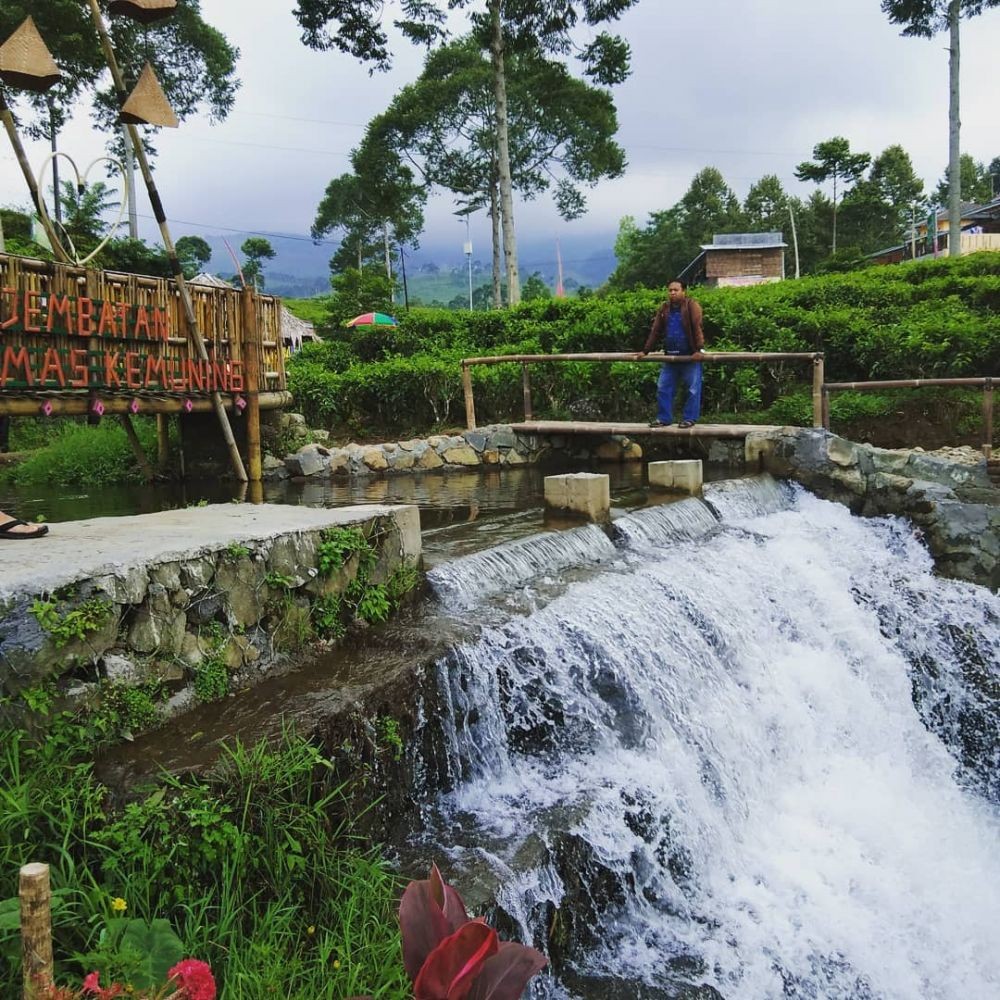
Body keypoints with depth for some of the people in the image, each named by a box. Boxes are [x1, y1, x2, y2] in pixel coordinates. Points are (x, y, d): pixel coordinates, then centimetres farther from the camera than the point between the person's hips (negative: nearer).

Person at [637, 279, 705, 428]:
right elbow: (655, 331, 11)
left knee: (693, 389, 0)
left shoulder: (692, 306, -7)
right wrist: (645, 351, 7)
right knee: (663, 388, 7)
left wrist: (698, 349, -26)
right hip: (670, 355, 5)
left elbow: (697, 327, -16)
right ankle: (664, 418, 14)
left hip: (690, 355, -5)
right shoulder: (664, 308, 9)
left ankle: (690, 418, 8)